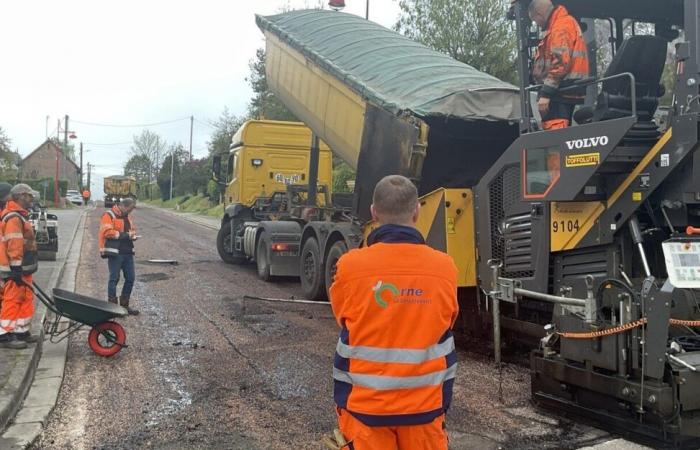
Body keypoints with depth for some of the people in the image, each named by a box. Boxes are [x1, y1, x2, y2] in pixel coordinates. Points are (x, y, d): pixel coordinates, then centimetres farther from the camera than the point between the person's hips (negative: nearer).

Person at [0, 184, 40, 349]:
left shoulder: (20, 216, 18)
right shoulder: (13, 218, -16)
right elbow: (14, 245, -22)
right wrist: (16, 268, -24)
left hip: (23, 268, 11)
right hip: (16, 269, -11)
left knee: (26, 300, 14)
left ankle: (21, 331, 22)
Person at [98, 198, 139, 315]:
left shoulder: (127, 217, 18)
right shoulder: (108, 215, -7)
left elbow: (132, 230, 26)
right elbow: (107, 232, -18)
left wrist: (132, 235, 2)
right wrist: (124, 235, -18)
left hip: (128, 252, 8)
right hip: (115, 253, -8)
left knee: (130, 278, 9)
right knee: (114, 279, -2)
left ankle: (124, 305, 22)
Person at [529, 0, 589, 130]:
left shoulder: (561, 26, -9)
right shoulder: (564, 23, 24)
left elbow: (560, 62, -20)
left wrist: (546, 93, -23)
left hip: (561, 92, -11)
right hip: (567, 92, 11)